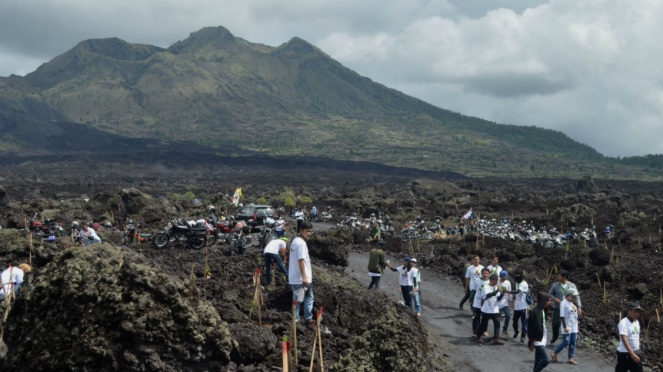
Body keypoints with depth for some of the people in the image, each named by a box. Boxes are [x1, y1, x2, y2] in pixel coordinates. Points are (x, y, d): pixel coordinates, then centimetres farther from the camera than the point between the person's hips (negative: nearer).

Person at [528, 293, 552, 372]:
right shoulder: (536, 312, -20)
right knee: (546, 360, -13)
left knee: (539, 361, 12)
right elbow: (533, 328, -18)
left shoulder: (542, 311, 9)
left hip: (542, 340, 9)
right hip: (538, 341, -9)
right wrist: (532, 343, -16)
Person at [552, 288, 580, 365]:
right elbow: (562, 316, -17)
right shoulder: (564, 303, -13)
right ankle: (555, 354, 13)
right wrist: (565, 327, -21)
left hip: (574, 327, 8)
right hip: (567, 328, -8)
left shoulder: (573, 304, 13)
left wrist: (576, 325, 20)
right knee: (566, 342, -7)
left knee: (573, 343, 6)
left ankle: (570, 359, 11)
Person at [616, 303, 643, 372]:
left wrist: (638, 352, 19)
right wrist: (632, 353, -36)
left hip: (636, 354, 7)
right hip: (625, 354, -7)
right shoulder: (623, 323, -17)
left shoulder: (637, 322, 9)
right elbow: (624, 339, -27)